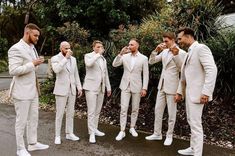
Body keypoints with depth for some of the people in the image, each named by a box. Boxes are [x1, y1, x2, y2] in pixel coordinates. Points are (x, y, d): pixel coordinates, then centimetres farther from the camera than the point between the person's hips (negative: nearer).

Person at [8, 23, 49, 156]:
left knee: (34, 118, 15)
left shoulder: (32, 47, 13)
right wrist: (33, 64, -22)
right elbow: (13, 71, -23)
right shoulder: (16, 49, -15)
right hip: (22, 91, -8)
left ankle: (33, 143, 29)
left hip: (33, 90, 9)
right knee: (22, 120, 4)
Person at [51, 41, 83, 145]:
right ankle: (57, 136, 12)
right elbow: (56, 70, -29)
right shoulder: (55, 59, -8)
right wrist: (66, 57, -28)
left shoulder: (73, 59, 9)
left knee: (70, 113, 11)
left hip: (72, 90, 5)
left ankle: (69, 133, 22)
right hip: (61, 90, -5)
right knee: (60, 114, 0)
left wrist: (79, 87, 9)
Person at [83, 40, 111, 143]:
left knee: (97, 111, 11)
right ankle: (92, 133, -2)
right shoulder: (88, 56, -2)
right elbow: (89, 64, -27)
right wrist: (98, 54, -20)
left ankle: (95, 129, 22)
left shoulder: (103, 59, 18)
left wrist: (108, 87, 17)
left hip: (101, 88, 6)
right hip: (91, 87, -6)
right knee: (91, 111, -7)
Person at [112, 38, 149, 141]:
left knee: (135, 109, 10)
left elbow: (145, 74, -2)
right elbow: (114, 64, -7)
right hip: (125, 86, 1)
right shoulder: (125, 56, 3)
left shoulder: (143, 58, -2)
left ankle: (132, 128, 27)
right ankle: (122, 131, 5)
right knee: (123, 109, -2)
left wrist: (144, 88, -8)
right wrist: (121, 53, -17)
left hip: (136, 86, 0)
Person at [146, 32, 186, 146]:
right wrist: (156, 50, -8)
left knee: (171, 113, 5)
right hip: (162, 85, 7)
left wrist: (176, 54, -28)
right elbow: (151, 62, 6)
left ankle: (169, 136, 20)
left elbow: (182, 69, -19)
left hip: (172, 86, -6)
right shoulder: (164, 52, 8)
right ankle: (157, 134, 23)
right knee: (158, 110, 11)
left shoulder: (181, 53, -10)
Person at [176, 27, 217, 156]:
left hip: (197, 93, -10)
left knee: (195, 123, -5)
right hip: (189, 92, 10)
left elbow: (212, 69, -22)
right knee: (191, 122, 17)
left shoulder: (201, 48, -13)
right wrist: (180, 91, 19)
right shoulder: (190, 52, 17)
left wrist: (206, 92, -25)